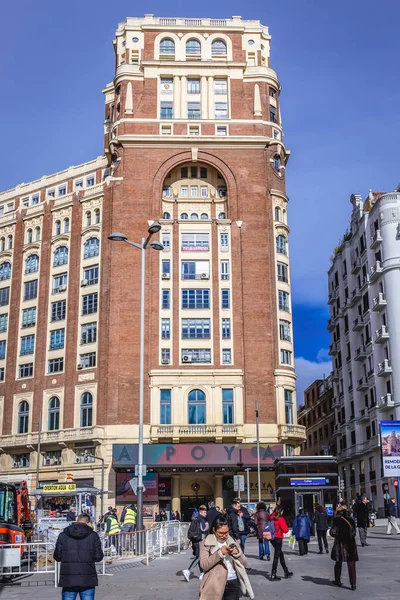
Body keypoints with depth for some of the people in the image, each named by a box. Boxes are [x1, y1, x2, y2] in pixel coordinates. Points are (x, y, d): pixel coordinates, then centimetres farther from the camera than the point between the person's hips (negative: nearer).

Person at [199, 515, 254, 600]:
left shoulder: (233, 542, 13)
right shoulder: (206, 544, -1)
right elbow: (203, 565, -13)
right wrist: (219, 553, -20)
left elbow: (245, 563, 11)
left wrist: (237, 553, -8)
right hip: (216, 585, -3)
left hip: (233, 583, 3)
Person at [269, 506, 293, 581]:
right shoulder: (280, 519, -16)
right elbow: (285, 530, -16)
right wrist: (286, 528, 4)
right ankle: (273, 575, 1)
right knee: (276, 556, -1)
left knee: (281, 554, 19)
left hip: (272, 538, 7)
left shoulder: (271, 518, 2)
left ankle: (286, 572, 29)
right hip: (278, 539, -7)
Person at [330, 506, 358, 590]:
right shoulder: (351, 520, 0)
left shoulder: (337, 521, -9)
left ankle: (338, 581, 27)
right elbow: (354, 533, 6)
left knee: (338, 563, 16)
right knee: (351, 564, 4)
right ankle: (353, 584, 0)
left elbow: (332, 532, -9)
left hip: (340, 545, -2)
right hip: (350, 545, 2)